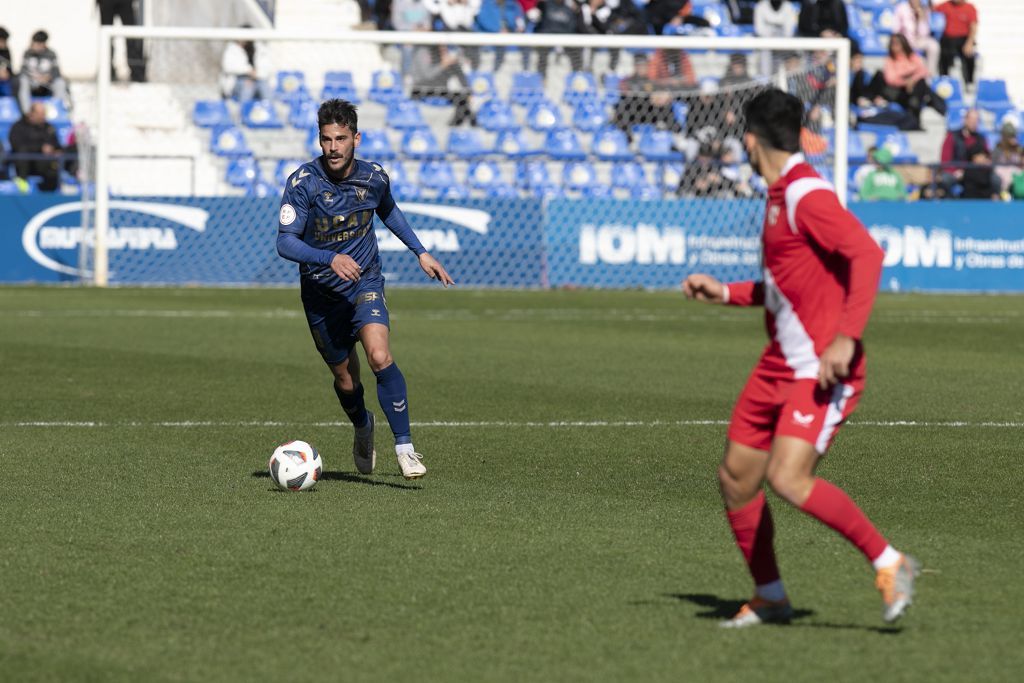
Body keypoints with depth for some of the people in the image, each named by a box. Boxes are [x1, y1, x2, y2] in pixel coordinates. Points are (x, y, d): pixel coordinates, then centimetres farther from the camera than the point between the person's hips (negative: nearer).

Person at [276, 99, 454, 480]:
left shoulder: (374, 177, -8)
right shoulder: (303, 182, -19)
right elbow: (285, 242, -23)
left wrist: (421, 252, 14)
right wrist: (330, 259, -39)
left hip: (365, 283, 0)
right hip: (321, 292, 0)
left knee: (380, 357, -25)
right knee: (345, 378, 12)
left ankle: (404, 447, -17)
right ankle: (363, 427, 46)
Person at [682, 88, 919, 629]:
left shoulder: (807, 196, -14)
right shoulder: (779, 198, 17)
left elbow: (867, 254, -26)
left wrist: (846, 338, -32)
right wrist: (724, 293, 25)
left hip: (823, 371, -10)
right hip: (779, 366, 10)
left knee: (788, 480, -24)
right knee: (735, 480, 9)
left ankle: (888, 563, -10)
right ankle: (769, 599, 24)